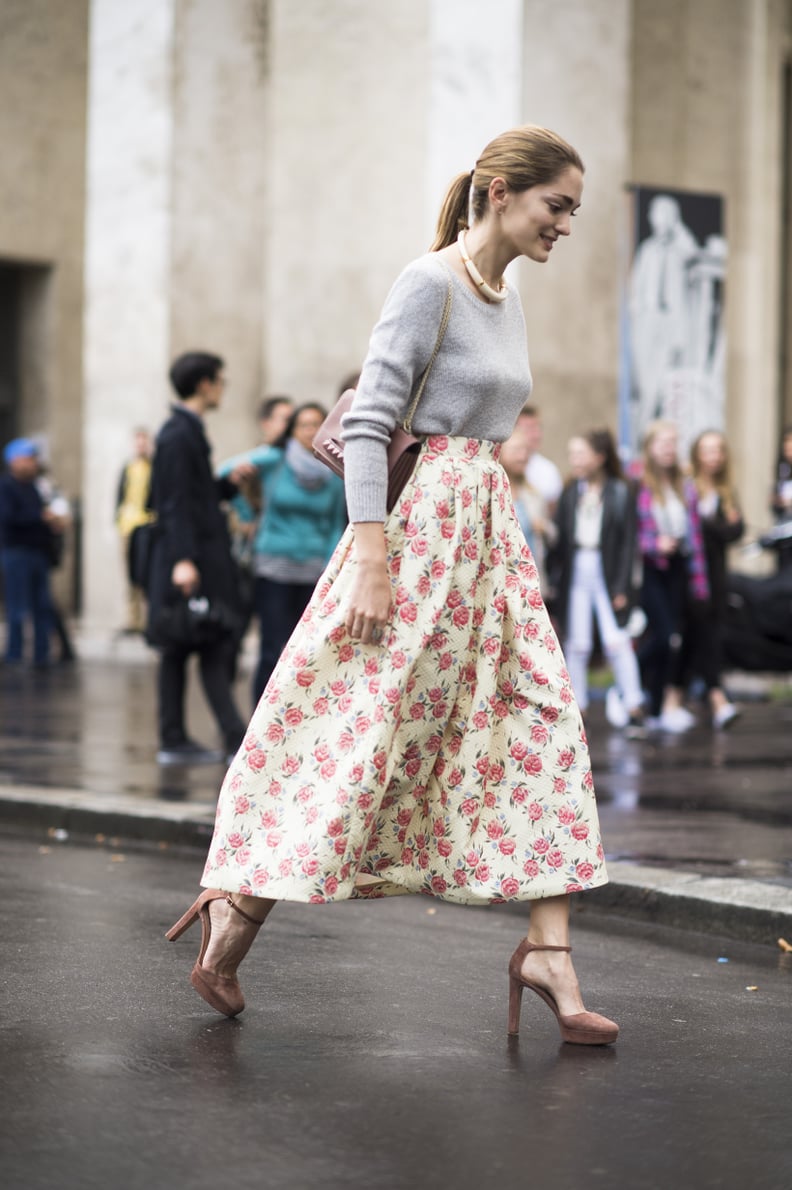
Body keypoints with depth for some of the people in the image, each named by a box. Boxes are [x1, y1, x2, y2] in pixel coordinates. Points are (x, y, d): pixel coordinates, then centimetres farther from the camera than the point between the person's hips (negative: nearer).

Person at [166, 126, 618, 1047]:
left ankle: (548, 948, 0)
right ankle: (234, 913, 8)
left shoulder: (505, 302, 15)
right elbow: (367, 424, -17)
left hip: (488, 529, 9)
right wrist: (373, 558, -22)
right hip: (420, 522, -9)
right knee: (363, 731, -5)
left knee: (541, 725, 0)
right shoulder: (429, 284, -11)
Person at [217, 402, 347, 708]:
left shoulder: (334, 476, 5)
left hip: (313, 572, 3)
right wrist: (247, 516, 4)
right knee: (275, 651, -8)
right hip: (273, 568, -3)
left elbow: (336, 527, 11)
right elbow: (227, 472, 5)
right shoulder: (273, 461, -4)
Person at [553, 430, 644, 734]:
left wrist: (622, 586, -8)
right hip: (575, 572, 3)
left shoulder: (620, 492, -1)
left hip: (606, 572, -3)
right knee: (576, 644, 4)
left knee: (616, 641, -9)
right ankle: (577, 708, 11)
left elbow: (627, 542, -3)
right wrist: (554, 579, -1)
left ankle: (634, 709, -3)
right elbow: (560, 536, 7)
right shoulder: (571, 492, 8)